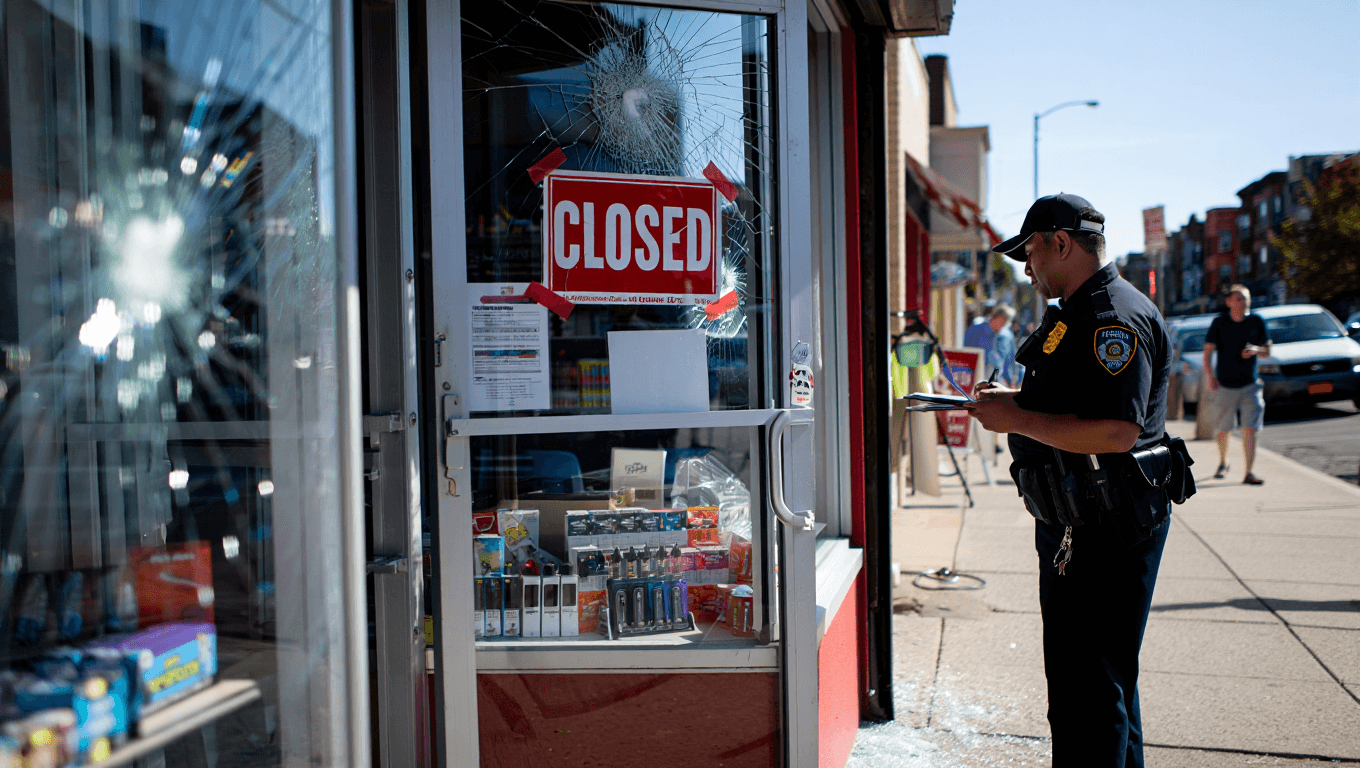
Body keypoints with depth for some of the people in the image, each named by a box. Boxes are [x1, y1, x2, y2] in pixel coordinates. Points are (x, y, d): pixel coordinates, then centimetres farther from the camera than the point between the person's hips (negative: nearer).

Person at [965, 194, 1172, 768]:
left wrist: (1017, 420, -20)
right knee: (1102, 681, 22)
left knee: (1085, 694, -6)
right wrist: (1015, 400, 11)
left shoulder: (1115, 319, -18)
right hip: (1077, 526, 11)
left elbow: (1116, 432, -29)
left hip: (1106, 534, -11)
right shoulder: (1076, 313, 17)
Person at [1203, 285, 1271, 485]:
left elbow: (1267, 351, 9)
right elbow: (1207, 352, -5)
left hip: (1250, 385, 1)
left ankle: (1248, 473, -5)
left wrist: (1255, 350, -14)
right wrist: (1210, 376, -20)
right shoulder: (1219, 323, -4)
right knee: (1224, 429, 11)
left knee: (1250, 429, -9)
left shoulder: (1256, 322, 1)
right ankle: (1223, 463, 36)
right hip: (1225, 385, 0)